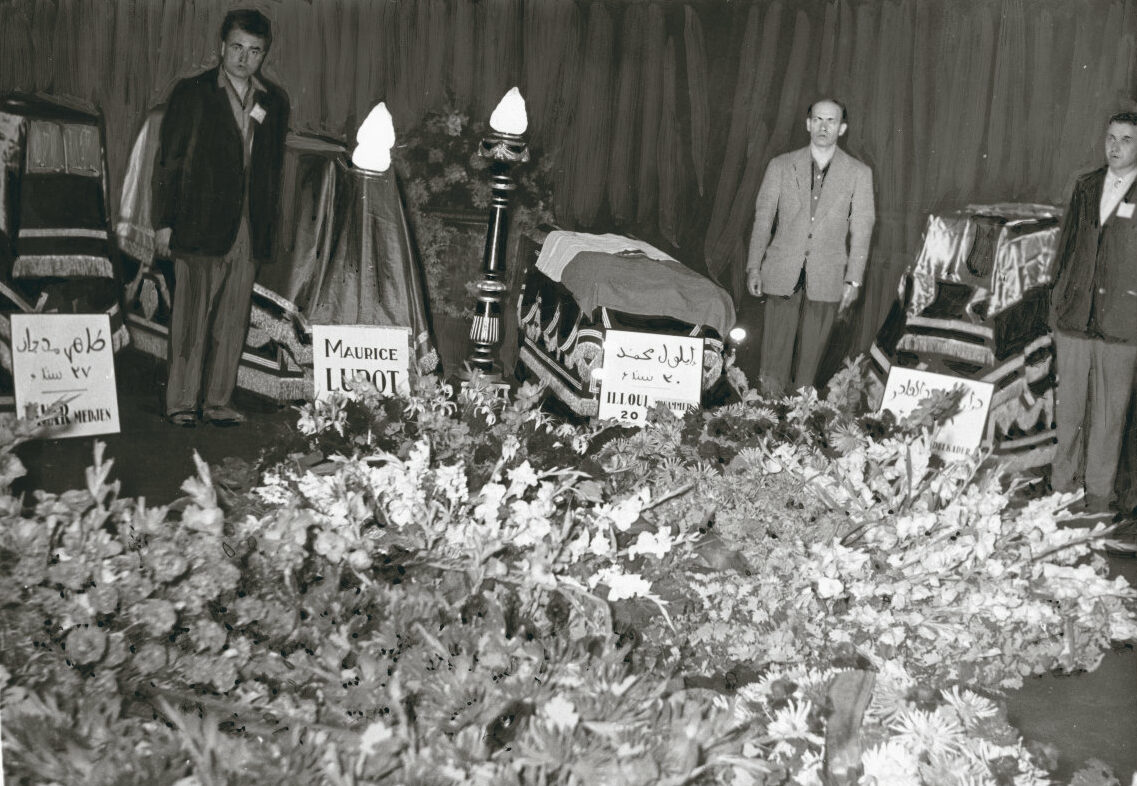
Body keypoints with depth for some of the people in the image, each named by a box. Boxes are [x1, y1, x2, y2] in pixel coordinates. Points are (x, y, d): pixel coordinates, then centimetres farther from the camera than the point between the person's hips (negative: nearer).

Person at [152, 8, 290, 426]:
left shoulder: (274, 102, 13)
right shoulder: (191, 94, 3)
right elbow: (168, 160, 2)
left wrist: (269, 226, 9)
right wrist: (164, 222, -4)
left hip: (248, 231, 3)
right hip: (198, 227, -3)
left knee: (233, 320, 5)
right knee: (192, 316, -3)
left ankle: (218, 401, 12)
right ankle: (182, 402, 5)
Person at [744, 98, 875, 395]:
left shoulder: (858, 173, 3)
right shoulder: (781, 166, 5)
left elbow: (861, 229, 4)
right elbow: (763, 218, 7)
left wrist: (853, 280, 0)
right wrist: (754, 267, 3)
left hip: (826, 276, 0)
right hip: (782, 272, 0)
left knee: (811, 349, 4)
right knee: (775, 349, 0)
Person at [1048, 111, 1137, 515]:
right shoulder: (1085, 187, 9)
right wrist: (1056, 299, 12)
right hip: (1073, 316, 4)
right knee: (1069, 402, 11)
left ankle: (1099, 488, 18)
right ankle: (1064, 476, 26)